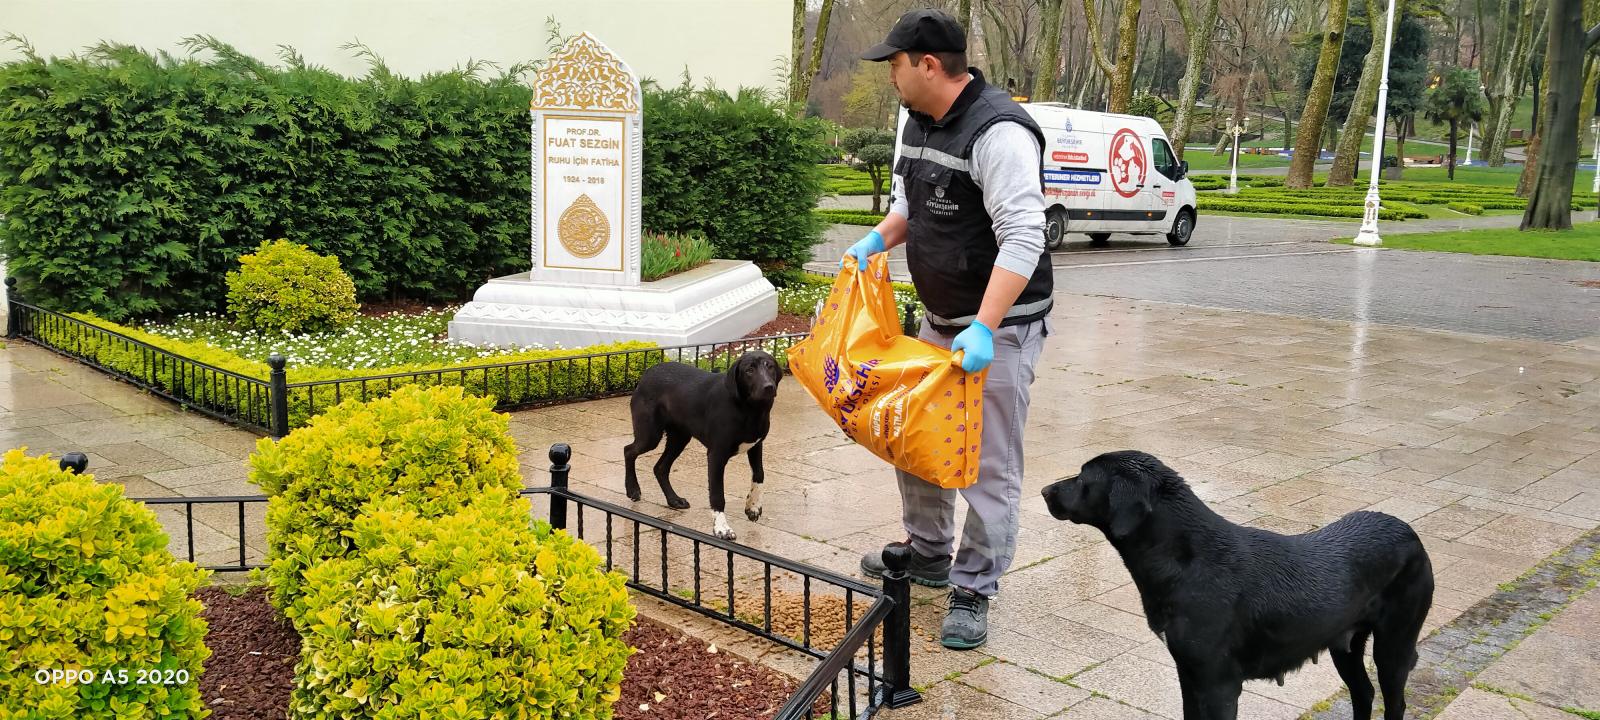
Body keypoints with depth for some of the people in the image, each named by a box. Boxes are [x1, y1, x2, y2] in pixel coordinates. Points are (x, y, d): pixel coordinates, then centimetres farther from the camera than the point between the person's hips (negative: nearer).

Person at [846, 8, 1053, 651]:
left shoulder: (999, 132, -23)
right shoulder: (918, 123, 6)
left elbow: (1023, 238, -29)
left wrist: (984, 329, -35)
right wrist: (878, 240, 3)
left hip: (1000, 325, -9)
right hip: (940, 319, 9)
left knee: (989, 464, -2)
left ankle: (974, 591, 9)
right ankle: (928, 554, 34)